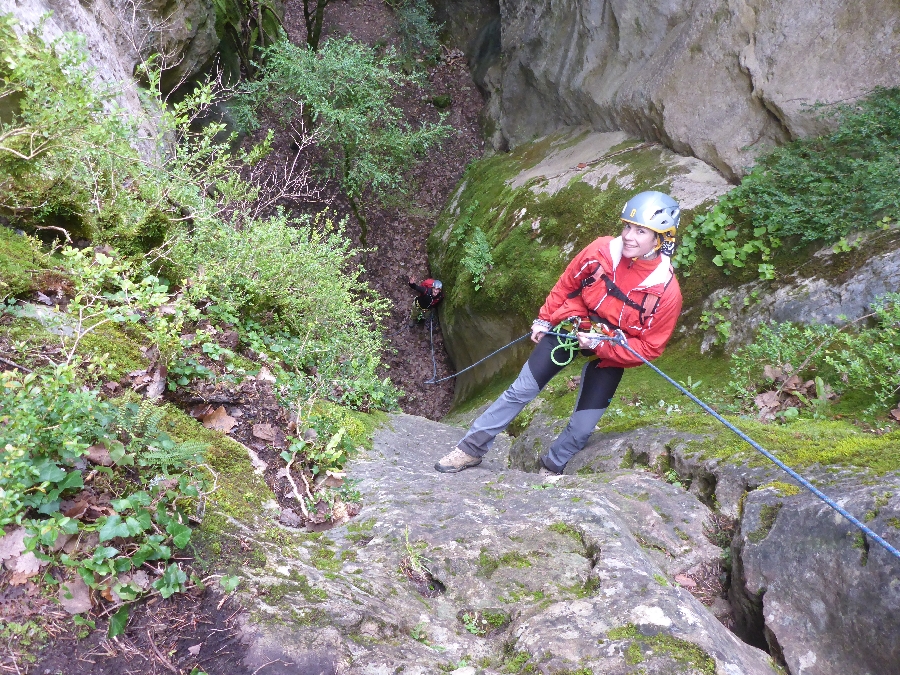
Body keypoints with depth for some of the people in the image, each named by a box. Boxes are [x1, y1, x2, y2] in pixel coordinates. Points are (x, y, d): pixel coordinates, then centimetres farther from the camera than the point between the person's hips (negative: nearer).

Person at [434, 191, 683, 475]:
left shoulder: (667, 291, -24)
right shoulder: (601, 250, -19)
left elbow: (649, 347, -16)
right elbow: (567, 284, 0)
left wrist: (600, 345, -26)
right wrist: (545, 319, 6)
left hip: (611, 353, -1)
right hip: (572, 326, 1)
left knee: (581, 428, 0)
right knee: (520, 390, 0)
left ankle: (551, 468, 30)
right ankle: (472, 448, 13)